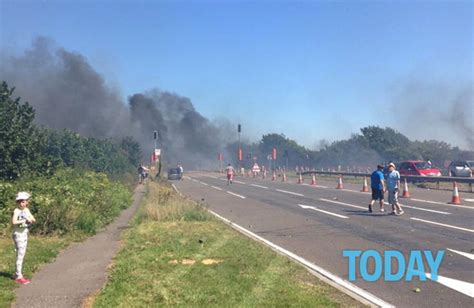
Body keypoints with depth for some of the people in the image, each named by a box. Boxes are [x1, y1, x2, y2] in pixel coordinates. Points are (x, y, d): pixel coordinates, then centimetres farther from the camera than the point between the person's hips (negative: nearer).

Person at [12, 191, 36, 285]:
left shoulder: (27, 210, 6)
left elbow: (34, 220, 7)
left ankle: (17, 274, 23)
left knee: (22, 255, 13)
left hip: (25, 234, 7)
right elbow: (13, 222, -28)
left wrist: (31, 220, -14)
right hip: (18, 235, -7)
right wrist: (24, 220, -26)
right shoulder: (16, 210, -14)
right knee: (20, 255, -5)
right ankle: (18, 276, 1)